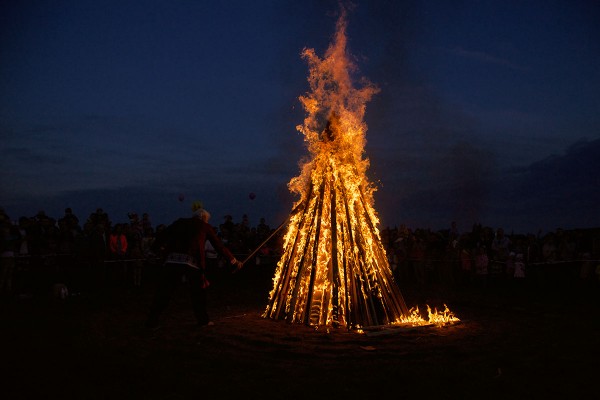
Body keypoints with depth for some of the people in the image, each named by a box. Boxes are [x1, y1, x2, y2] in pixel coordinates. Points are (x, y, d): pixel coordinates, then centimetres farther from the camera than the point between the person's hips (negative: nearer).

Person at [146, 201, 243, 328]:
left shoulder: (180, 222, 22)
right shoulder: (205, 227, 17)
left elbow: (162, 236, 13)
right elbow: (220, 246, 21)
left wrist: (157, 247, 25)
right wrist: (234, 261, 29)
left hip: (172, 260, 2)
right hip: (192, 262, -2)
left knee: (164, 292, 7)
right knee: (198, 292, 17)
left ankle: (152, 320, 5)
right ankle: (203, 319, 19)